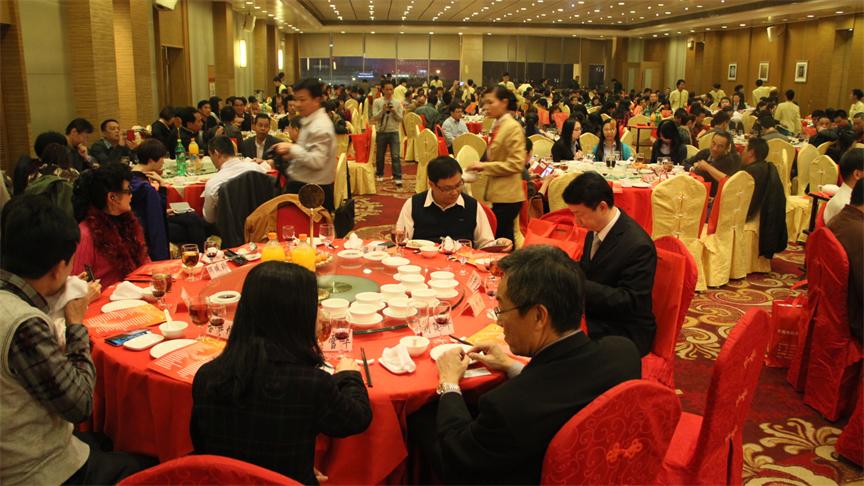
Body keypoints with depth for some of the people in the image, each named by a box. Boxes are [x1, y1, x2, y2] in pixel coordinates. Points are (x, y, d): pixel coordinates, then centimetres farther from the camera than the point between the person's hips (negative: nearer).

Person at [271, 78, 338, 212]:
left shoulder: (320, 127, -19)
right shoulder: (310, 121, 13)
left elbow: (317, 161, -27)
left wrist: (292, 148, -24)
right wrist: (291, 152, 7)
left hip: (312, 191, -10)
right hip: (303, 185, 10)